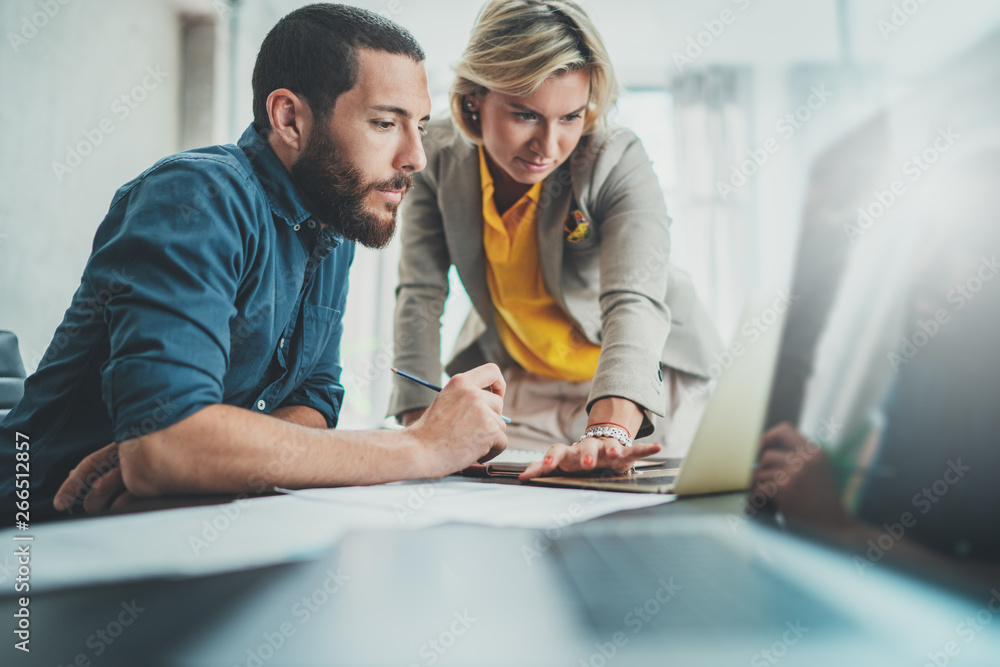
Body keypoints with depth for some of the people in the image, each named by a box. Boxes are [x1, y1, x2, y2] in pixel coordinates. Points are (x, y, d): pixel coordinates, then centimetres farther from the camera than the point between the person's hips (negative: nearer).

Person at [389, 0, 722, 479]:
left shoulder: (620, 164, -24)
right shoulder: (437, 157, -14)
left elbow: (634, 303, -38)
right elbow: (420, 293, -13)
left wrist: (608, 432, -56)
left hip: (644, 381, -2)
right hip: (515, 382, 2)